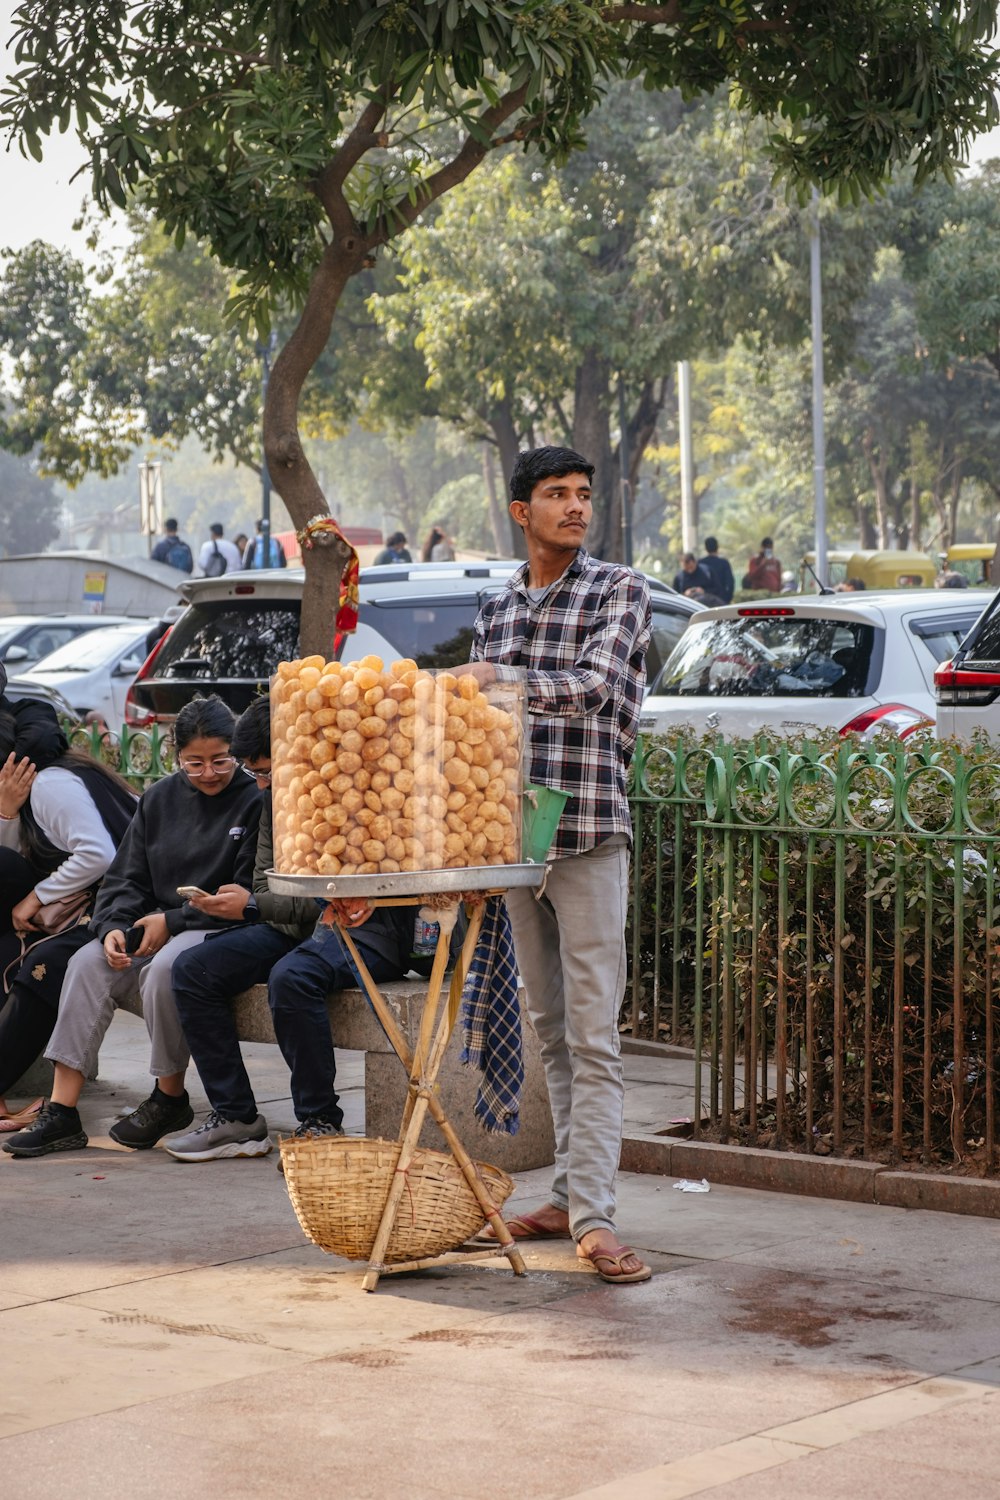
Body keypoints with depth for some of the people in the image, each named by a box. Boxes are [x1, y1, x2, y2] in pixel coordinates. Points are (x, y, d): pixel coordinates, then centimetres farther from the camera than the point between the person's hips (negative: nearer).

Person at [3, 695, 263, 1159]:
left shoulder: (254, 802, -8)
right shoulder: (159, 799, 12)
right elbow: (126, 877, 12)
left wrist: (172, 921, -15)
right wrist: (113, 927, -9)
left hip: (221, 930, -6)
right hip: (155, 925, 6)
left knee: (164, 968, -34)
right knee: (87, 963, -17)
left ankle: (170, 1097, -12)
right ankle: (60, 1113, -18)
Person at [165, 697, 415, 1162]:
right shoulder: (276, 797, 9)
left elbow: (338, 900, -19)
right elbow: (267, 881, 12)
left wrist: (254, 907, -21)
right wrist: (236, 902, -12)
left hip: (369, 931, -8)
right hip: (298, 927, 8)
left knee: (291, 977, -37)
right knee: (192, 969, -8)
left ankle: (321, 1123, -21)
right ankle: (235, 1116, -5)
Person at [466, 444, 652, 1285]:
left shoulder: (619, 591, -1)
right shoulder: (498, 609, 15)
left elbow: (593, 687, -17)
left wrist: (496, 677, -12)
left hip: (590, 838, -5)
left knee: (592, 1036, -9)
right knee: (552, 1032, 10)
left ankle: (594, 1217, -13)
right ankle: (571, 1194, 17)